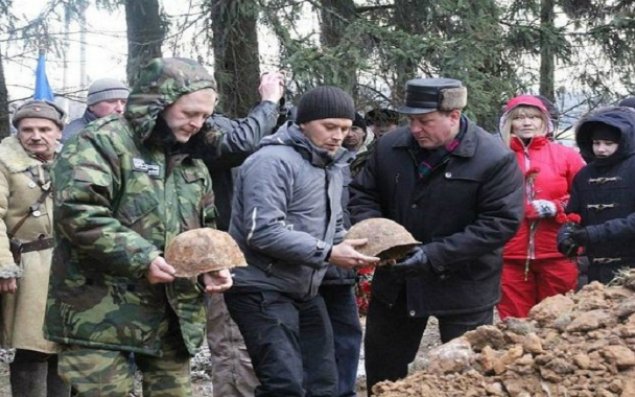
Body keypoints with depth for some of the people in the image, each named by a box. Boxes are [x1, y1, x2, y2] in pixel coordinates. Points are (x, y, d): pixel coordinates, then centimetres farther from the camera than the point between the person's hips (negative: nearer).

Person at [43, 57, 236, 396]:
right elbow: (77, 212, -22)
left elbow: (203, 230, 26)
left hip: (171, 318, 8)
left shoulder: (192, 161, 17)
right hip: (100, 317, -7)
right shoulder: (102, 143, -9)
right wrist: (141, 259, -24)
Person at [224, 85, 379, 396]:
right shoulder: (273, 161, -18)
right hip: (262, 291, -9)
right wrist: (327, 254, -25)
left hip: (305, 292, 9)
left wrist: (358, 248, 0)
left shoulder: (330, 166, 13)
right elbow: (263, 232, -27)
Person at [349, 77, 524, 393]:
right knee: (382, 371, 17)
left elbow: (501, 222, -20)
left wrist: (435, 254, -26)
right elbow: (362, 194, 7)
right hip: (395, 282, 4)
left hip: (463, 288, -4)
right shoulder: (389, 147, -3)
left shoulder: (495, 159, -17)